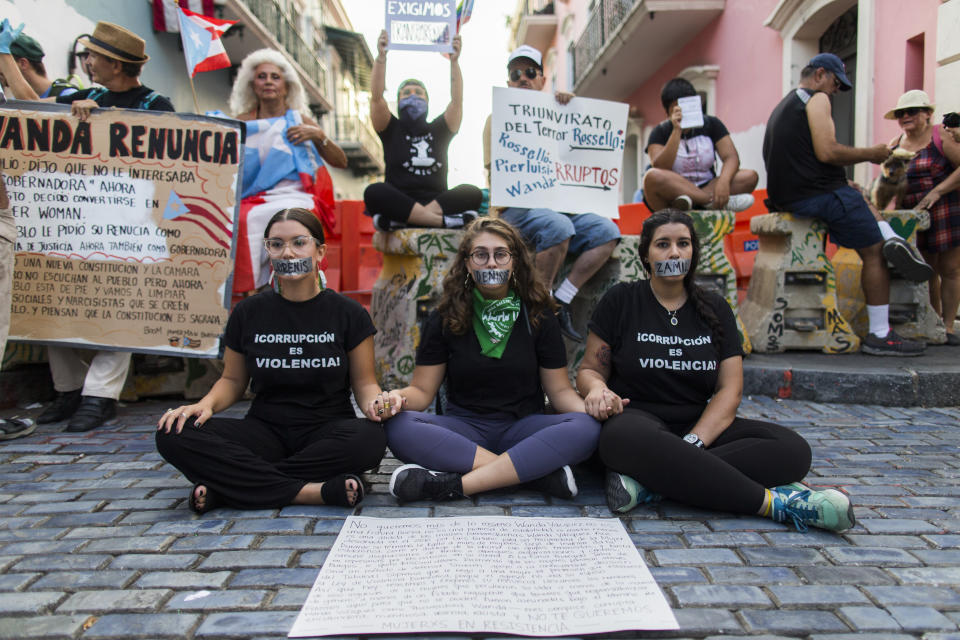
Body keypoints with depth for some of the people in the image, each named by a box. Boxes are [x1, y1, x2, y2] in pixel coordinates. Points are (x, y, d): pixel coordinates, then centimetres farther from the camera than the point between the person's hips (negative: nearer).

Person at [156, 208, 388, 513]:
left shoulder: (348, 313, 1)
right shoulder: (248, 312, 7)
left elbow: (364, 382, 5)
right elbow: (232, 380, 15)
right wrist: (206, 404, -7)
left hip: (327, 431, -1)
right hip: (265, 430, 2)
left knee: (369, 439, -37)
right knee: (173, 435, -23)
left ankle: (223, 489, -24)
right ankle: (312, 492, -29)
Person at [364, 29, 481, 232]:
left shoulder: (439, 130, 20)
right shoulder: (391, 130, 15)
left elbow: (457, 100, 6)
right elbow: (376, 97, -1)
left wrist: (454, 60, -5)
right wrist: (381, 57, -11)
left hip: (437, 201, 2)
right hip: (398, 202, -1)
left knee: (472, 193, -27)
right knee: (374, 192, -33)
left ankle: (396, 221, -38)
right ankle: (445, 221, -40)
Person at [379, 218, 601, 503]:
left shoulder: (538, 316, 4)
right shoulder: (444, 319, 4)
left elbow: (559, 389, 5)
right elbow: (422, 389, 4)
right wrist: (397, 398, -20)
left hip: (523, 426, 0)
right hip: (464, 430, 1)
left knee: (586, 429, -30)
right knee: (398, 429, -30)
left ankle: (454, 485, -31)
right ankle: (539, 473, -28)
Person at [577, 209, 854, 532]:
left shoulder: (714, 309, 12)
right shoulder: (620, 300, 5)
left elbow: (730, 389, 2)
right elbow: (590, 369, 5)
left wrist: (694, 442, -16)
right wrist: (597, 389, -21)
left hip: (701, 425, 4)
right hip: (638, 418, -3)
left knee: (793, 450, -22)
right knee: (624, 440, -41)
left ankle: (649, 483, -33)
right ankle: (773, 502, -32)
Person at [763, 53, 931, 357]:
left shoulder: (782, 106, 25)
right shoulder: (816, 99, -3)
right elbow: (827, 152, -17)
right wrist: (870, 153, -2)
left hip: (786, 198, 9)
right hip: (819, 194, -9)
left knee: (859, 198, 30)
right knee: (873, 253, -2)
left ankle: (891, 238, 4)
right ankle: (879, 336, -2)